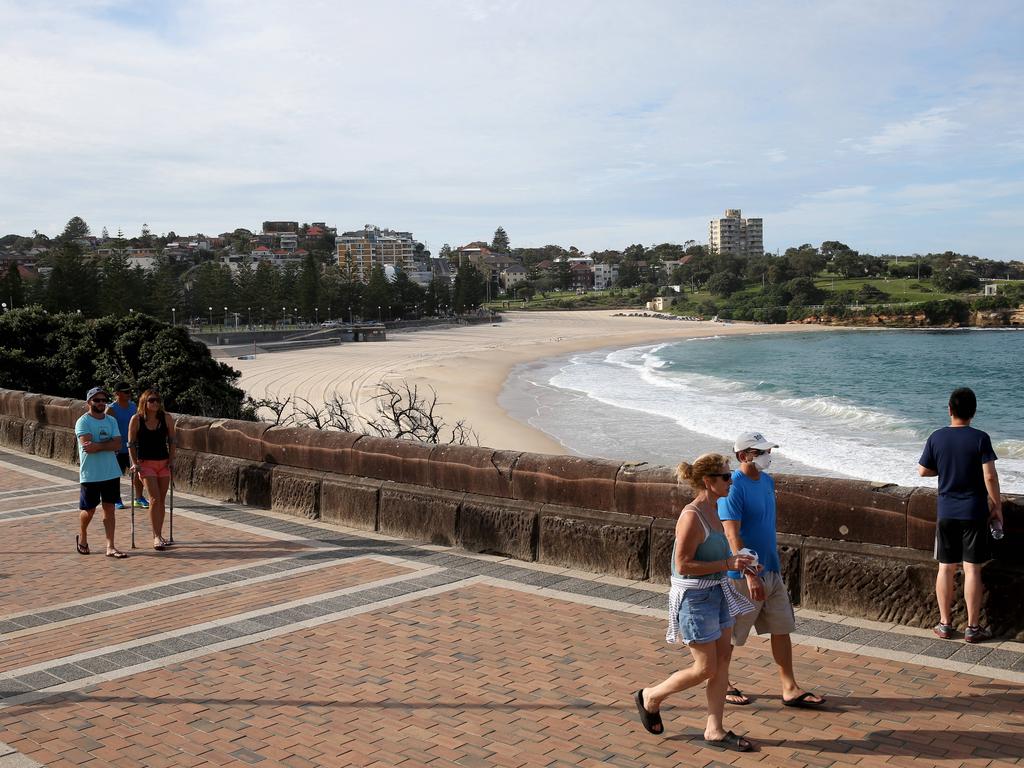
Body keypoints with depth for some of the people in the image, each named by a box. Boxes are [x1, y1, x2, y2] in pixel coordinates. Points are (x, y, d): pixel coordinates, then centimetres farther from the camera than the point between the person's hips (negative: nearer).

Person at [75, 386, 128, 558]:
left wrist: (98, 446, -16)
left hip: (111, 472, 4)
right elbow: (87, 446, -21)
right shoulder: (83, 422, -8)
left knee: (109, 508, 3)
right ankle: (82, 538, 34)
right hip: (90, 474, -4)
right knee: (89, 510, 7)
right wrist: (108, 444, -12)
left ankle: (110, 547, 4)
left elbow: (117, 444, -4)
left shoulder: (111, 420, 8)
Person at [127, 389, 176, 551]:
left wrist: (171, 460, 1)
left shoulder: (167, 418, -1)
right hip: (145, 463, -3)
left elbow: (171, 440, 7)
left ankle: (158, 535, 18)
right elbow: (131, 443, -1)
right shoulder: (136, 419, -7)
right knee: (155, 498, -13)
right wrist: (135, 463, -7)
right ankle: (157, 537, -11)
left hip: (164, 463, 3)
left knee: (161, 500, 7)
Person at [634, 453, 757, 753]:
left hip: (716, 593, 9)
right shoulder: (691, 517, -22)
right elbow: (683, 565, -23)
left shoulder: (711, 511, 6)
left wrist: (734, 562, 8)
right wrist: (728, 564, -23)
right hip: (694, 597, -9)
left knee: (722, 662, 10)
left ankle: (714, 731, 20)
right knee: (706, 669, 0)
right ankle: (650, 697, 21)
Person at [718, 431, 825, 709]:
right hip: (744, 574, -8)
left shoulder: (767, 481, 7)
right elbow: (732, 535, -24)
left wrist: (775, 565, 20)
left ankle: (790, 689, 19)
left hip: (771, 570, 8)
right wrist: (750, 575, -27)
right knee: (730, 634, 7)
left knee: (782, 629, 11)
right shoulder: (733, 487, -20)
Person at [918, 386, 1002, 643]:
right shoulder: (980, 438, -10)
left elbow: (923, 471, 7)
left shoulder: (937, 437, -2)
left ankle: (944, 623, 16)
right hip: (974, 512, -3)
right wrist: (997, 506, -2)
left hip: (946, 512, 3)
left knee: (946, 568, 10)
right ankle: (973, 627, 6)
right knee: (972, 569, 1)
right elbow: (989, 476, -13)